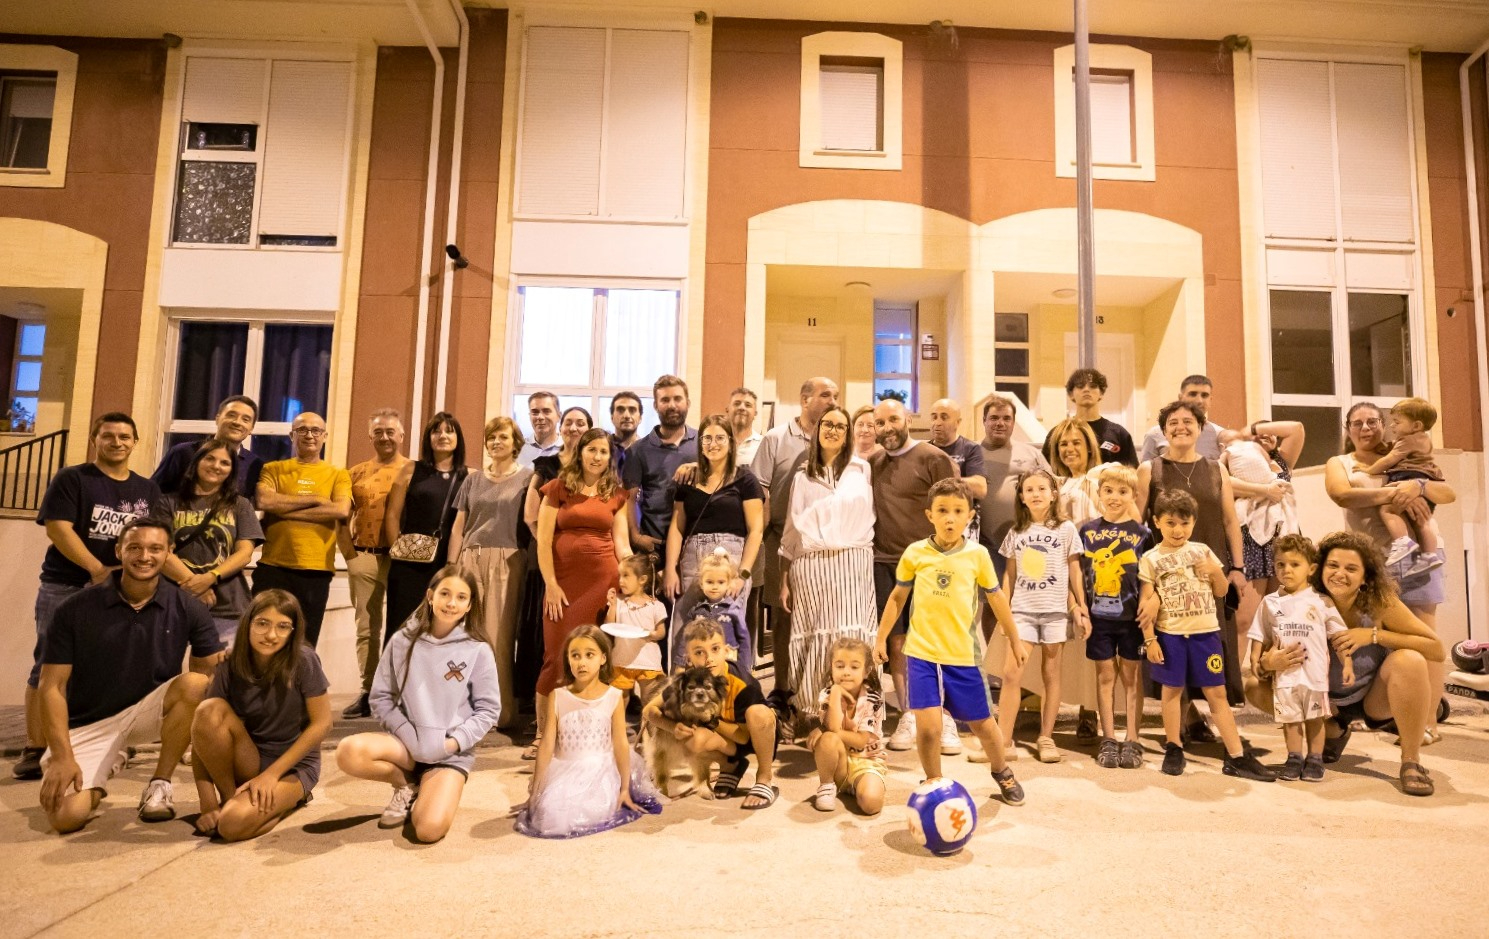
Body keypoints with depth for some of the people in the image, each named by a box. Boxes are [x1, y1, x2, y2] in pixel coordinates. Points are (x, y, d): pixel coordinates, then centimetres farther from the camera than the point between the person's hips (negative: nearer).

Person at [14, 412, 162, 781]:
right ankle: (35, 748, 7)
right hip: (65, 587, -3)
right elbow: (57, 529, -11)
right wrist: (97, 569, -19)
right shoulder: (71, 479, 0)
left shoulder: (147, 490, 12)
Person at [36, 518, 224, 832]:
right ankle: (96, 783, 19)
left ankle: (160, 784, -10)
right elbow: (52, 686, -9)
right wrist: (62, 757, -18)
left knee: (195, 684, -31)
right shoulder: (75, 609, -10)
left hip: (149, 712, 1)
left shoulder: (187, 609, -8)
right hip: (88, 723, 0)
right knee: (66, 816, -21)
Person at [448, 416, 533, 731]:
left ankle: (502, 712, 4)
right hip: (470, 560, 4)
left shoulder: (526, 477, 6)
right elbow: (457, 527, 13)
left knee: (499, 638, -4)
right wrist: (451, 567, 7)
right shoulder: (473, 480, 15)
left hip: (506, 562, -4)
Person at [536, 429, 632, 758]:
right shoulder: (558, 488, 5)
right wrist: (550, 584, -6)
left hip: (604, 580, 1)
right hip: (564, 581, -1)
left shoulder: (617, 494, 12)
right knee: (557, 657, -1)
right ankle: (543, 735, 12)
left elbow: (621, 542, 10)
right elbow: (543, 540, 1)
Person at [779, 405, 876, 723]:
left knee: (851, 639, -9)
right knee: (815, 639, 1)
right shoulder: (803, 478, 15)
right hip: (811, 567, 2)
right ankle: (814, 716, 8)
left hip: (853, 565, -1)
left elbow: (871, 516, 12)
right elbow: (791, 532, 15)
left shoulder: (862, 470, 10)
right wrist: (784, 581, 11)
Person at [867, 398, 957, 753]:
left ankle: (944, 719, 12)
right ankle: (908, 716, 17)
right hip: (883, 563, 4)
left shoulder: (934, 459, -2)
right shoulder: (872, 462, 12)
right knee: (897, 641, 6)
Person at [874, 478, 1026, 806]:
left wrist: (1014, 639, 18)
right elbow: (897, 597, 9)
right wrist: (881, 637, 10)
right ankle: (933, 784, 19)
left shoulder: (978, 554, -2)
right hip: (922, 654, -1)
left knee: (982, 723, 13)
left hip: (963, 655, 1)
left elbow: (996, 598, 11)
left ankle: (1002, 772, 44)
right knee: (927, 726, -9)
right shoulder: (915, 553, -2)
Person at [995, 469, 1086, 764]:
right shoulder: (1016, 532, 9)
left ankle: (1046, 739, 15)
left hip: (1056, 610, -1)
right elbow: (1009, 574, 11)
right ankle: (1003, 741, -1)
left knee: (1051, 673, 5)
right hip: (1022, 610, 2)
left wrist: (1082, 609, 2)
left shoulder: (1066, 529, 3)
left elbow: (1074, 572, 4)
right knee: (1011, 673, -7)